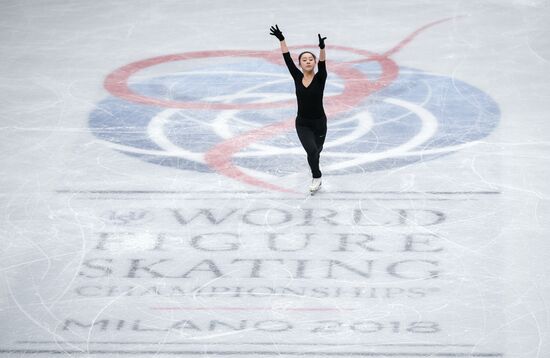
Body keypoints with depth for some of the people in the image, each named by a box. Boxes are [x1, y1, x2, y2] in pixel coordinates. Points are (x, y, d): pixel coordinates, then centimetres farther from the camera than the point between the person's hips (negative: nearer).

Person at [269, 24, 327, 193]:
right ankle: (316, 178, 3)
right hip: (302, 123, 1)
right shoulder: (297, 77, -5)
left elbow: (322, 64, -30)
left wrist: (322, 48, -48)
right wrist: (281, 39, -17)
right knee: (311, 150, -20)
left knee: (316, 150, 17)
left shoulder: (320, 78, -11)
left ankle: (316, 178, 46)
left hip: (319, 122, -1)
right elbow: (287, 59, -9)